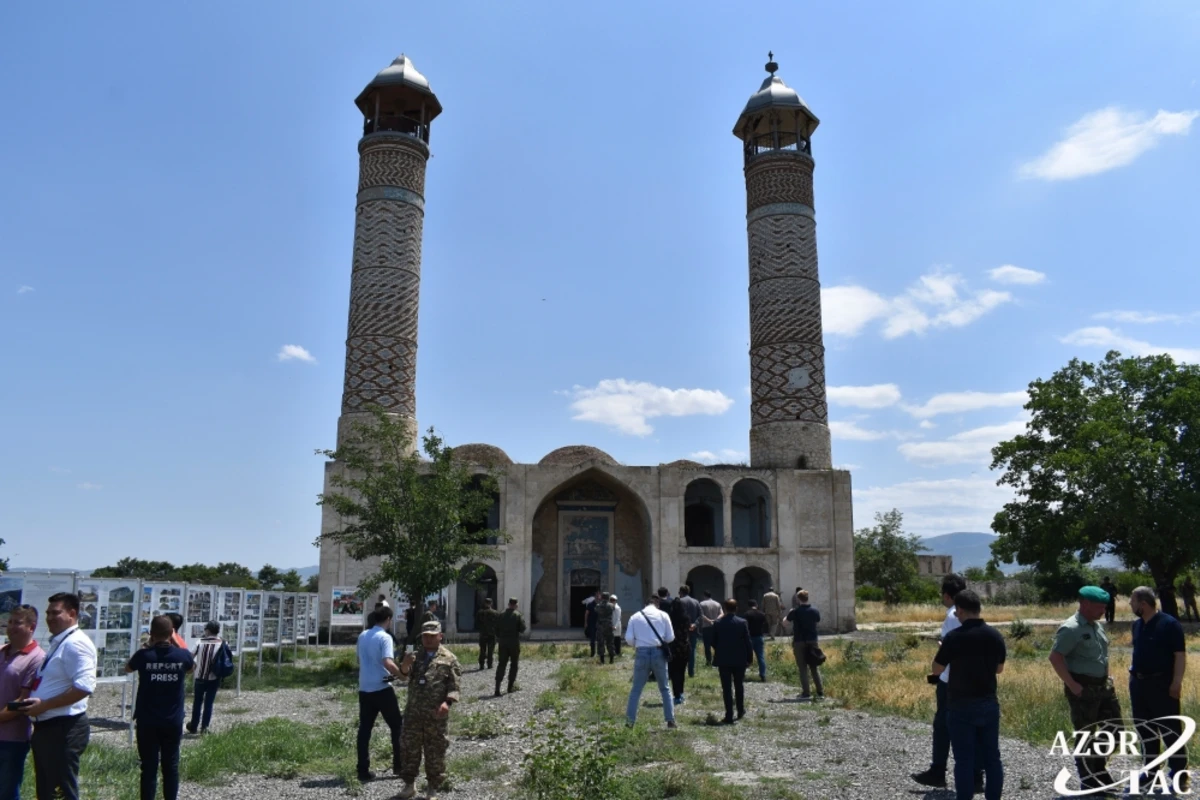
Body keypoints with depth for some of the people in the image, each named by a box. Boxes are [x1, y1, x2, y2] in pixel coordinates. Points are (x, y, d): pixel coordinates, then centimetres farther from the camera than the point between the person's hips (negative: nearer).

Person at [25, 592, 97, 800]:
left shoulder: (75, 643, -18)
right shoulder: (57, 642, 14)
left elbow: (84, 687, -28)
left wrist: (44, 705, -22)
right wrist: (36, 705, 10)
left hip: (63, 729, -10)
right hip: (46, 726, 10)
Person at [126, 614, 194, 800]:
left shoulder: (144, 655, -13)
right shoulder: (182, 655, -9)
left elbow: (128, 668, 10)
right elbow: (192, 666, 17)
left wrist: (147, 646, 11)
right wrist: (175, 644, 15)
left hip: (147, 721, -1)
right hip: (174, 721, 1)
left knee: (149, 767, 6)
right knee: (171, 765, 12)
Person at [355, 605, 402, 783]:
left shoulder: (362, 636, 9)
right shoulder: (385, 637, -14)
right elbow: (388, 663, -26)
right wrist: (402, 673, -12)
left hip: (364, 689, 6)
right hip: (382, 689, -6)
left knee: (364, 729, 9)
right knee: (397, 726, 8)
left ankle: (363, 771, 8)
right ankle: (399, 765, 12)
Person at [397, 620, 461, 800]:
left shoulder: (449, 658, -2)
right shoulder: (416, 656, 12)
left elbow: (454, 685, -6)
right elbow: (405, 674, 2)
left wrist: (447, 702, -21)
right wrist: (405, 666, -19)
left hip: (436, 714, -4)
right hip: (413, 712, 4)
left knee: (435, 751, 6)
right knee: (410, 748, 12)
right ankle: (409, 784, 27)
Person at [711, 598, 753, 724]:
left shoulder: (717, 623, -6)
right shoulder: (742, 623, -8)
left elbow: (713, 642, 1)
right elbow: (748, 642, -6)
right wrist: (750, 658, 4)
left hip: (723, 660, 0)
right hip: (739, 660, 0)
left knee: (726, 688, 2)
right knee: (739, 686, 18)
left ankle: (729, 716, 0)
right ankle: (740, 711, 29)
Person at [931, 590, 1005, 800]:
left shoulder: (954, 637, -15)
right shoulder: (995, 635, 0)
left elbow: (937, 670, -5)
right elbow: (999, 668, 14)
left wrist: (943, 650, 13)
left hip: (962, 706, -4)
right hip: (989, 704, 5)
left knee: (964, 760, 2)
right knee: (992, 757, 13)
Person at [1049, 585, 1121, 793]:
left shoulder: (1097, 625, 10)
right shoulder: (1071, 628, -18)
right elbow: (1055, 657, -23)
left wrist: (1106, 677, 14)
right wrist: (1071, 685, -22)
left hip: (1103, 685, 9)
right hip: (1083, 688, -9)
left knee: (1114, 729, 14)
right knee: (1085, 735, 3)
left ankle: (1099, 766, 33)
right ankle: (1088, 781, 15)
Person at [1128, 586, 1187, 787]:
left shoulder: (1169, 624, -12)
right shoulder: (1137, 625, 9)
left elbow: (1180, 654, -13)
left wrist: (1177, 682, -18)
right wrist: (1134, 669, 13)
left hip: (1162, 683, -8)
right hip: (1138, 683, 8)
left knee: (1170, 729, 0)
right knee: (1144, 729, 13)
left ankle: (1179, 773, 11)